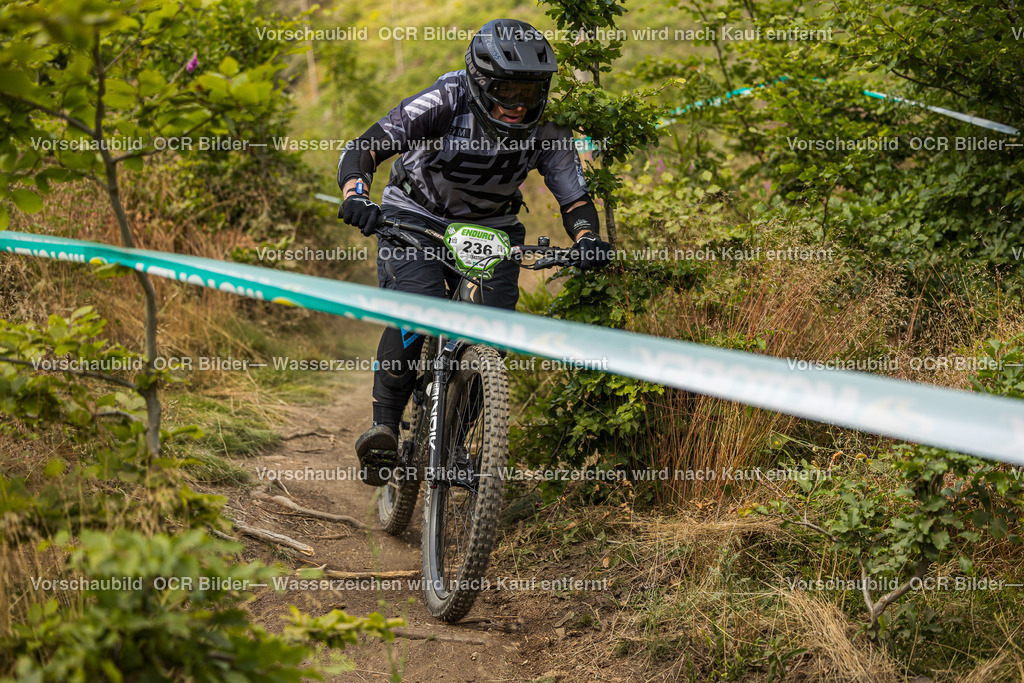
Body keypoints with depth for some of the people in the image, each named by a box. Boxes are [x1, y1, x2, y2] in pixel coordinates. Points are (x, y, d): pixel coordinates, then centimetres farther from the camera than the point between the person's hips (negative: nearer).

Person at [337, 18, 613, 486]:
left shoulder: (547, 132, -17)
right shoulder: (445, 103, -27)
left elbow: (575, 199, -10)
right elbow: (362, 149, -30)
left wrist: (587, 240, -33)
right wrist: (355, 197, -50)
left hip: (490, 228, 3)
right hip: (414, 219, -3)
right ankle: (384, 426, -17)